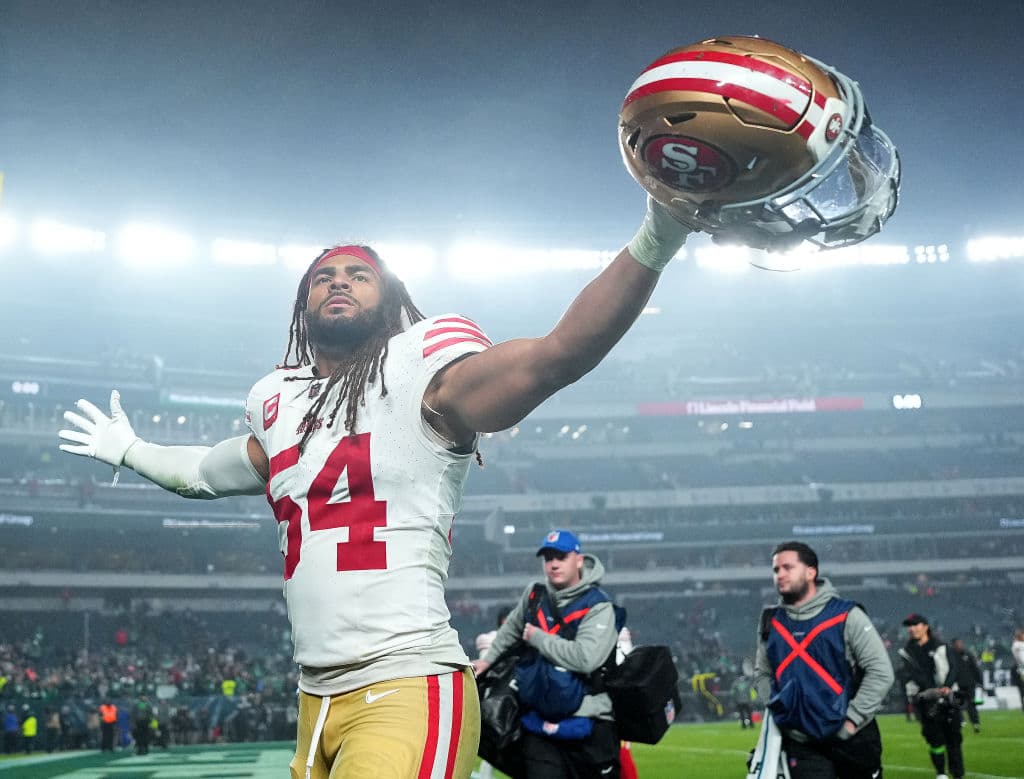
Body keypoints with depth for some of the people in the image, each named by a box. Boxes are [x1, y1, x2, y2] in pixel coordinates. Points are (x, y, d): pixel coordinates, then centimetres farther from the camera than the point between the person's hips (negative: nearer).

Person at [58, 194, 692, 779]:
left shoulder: (421, 377, -4)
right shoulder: (281, 403, 17)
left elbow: (561, 353, -20)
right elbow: (208, 473, 38)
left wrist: (654, 242, -32)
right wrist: (129, 451, 53)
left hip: (407, 685, -7)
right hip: (318, 700, 7)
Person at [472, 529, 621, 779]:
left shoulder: (599, 607, -11)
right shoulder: (534, 595, 6)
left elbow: (585, 658, -25)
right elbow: (512, 628, 28)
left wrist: (537, 638, -14)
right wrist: (488, 659, 34)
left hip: (589, 727, -4)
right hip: (539, 724, 4)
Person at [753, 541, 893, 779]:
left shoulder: (846, 616, -8)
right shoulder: (771, 623, 5)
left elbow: (880, 672, -9)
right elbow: (762, 673, 17)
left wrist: (852, 719, -12)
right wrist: (776, 707, 1)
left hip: (851, 736, -2)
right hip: (801, 744, 2)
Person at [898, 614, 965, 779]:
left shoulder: (941, 647, 7)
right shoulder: (907, 651, 6)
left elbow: (953, 668, -4)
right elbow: (914, 674, -7)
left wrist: (947, 686, -24)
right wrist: (932, 690, -23)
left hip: (948, 696, 0)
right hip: (924, 699, 0)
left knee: (953, 736, -1)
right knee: (934, 736, -6)